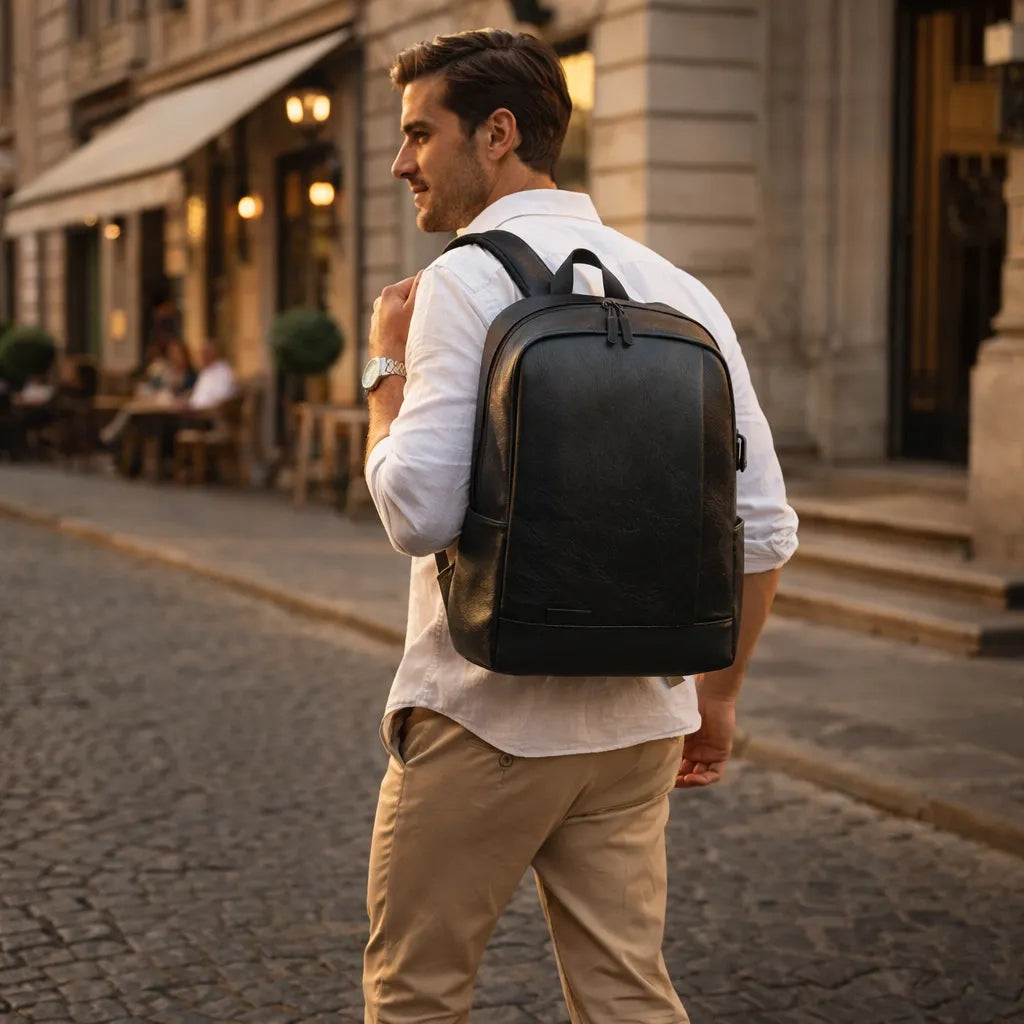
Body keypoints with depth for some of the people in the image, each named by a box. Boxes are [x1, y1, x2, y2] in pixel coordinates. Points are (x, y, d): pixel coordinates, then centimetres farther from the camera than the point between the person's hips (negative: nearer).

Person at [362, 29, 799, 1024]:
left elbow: (418, 512, -20)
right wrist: (715, 695, 18)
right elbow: (764, 527, 8)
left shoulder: (467, 279, -11)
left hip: (486, 715, -6)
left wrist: (389, 366, -3)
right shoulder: (678, 289, 8)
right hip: (638, 719, 6)